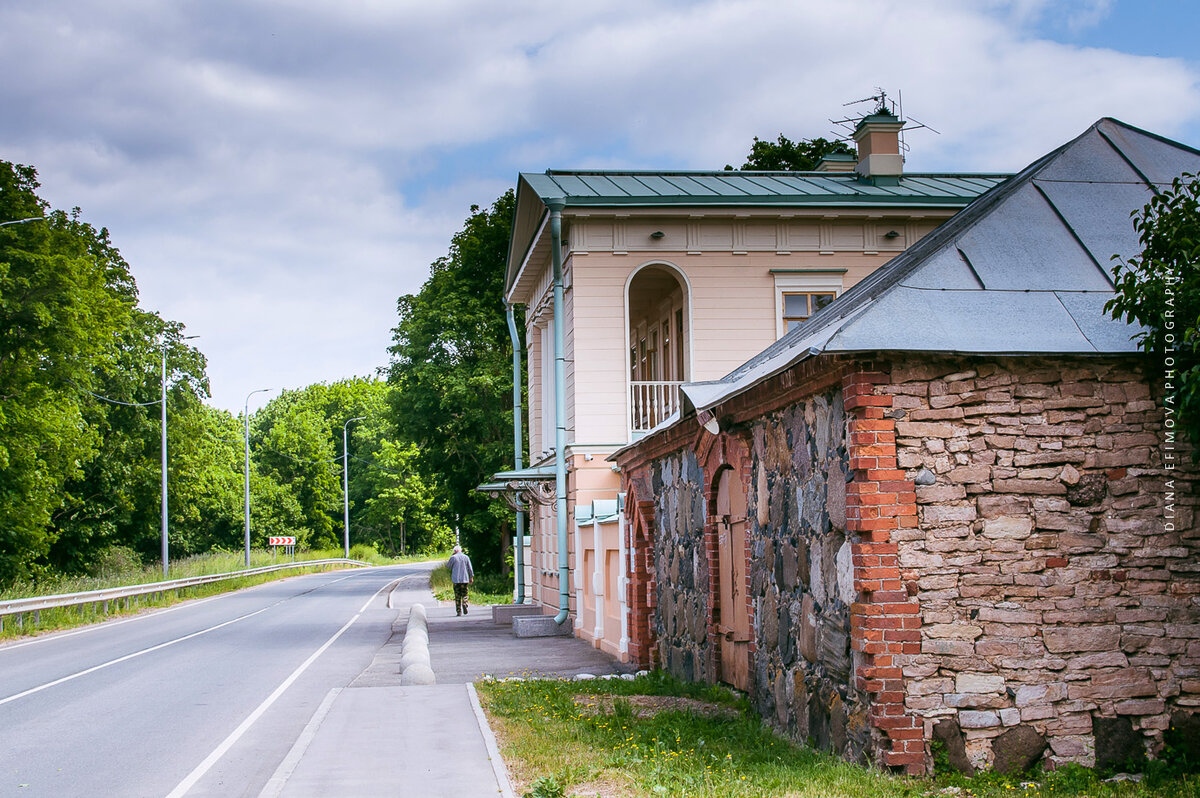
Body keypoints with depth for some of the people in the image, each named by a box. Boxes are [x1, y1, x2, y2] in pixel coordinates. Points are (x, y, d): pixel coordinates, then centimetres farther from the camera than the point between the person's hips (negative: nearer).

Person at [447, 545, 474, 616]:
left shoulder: (453, 557, -4)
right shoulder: (466, 557, 4)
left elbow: (448, 566, 11)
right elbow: (470, 568, 4)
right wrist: (471, 577, 11)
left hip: (456, 580, -2)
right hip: (465, 579, 2)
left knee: (457, 596, 4)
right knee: (464, 594, 12)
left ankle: (459, 611, 0)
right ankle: (464, 604, -16)